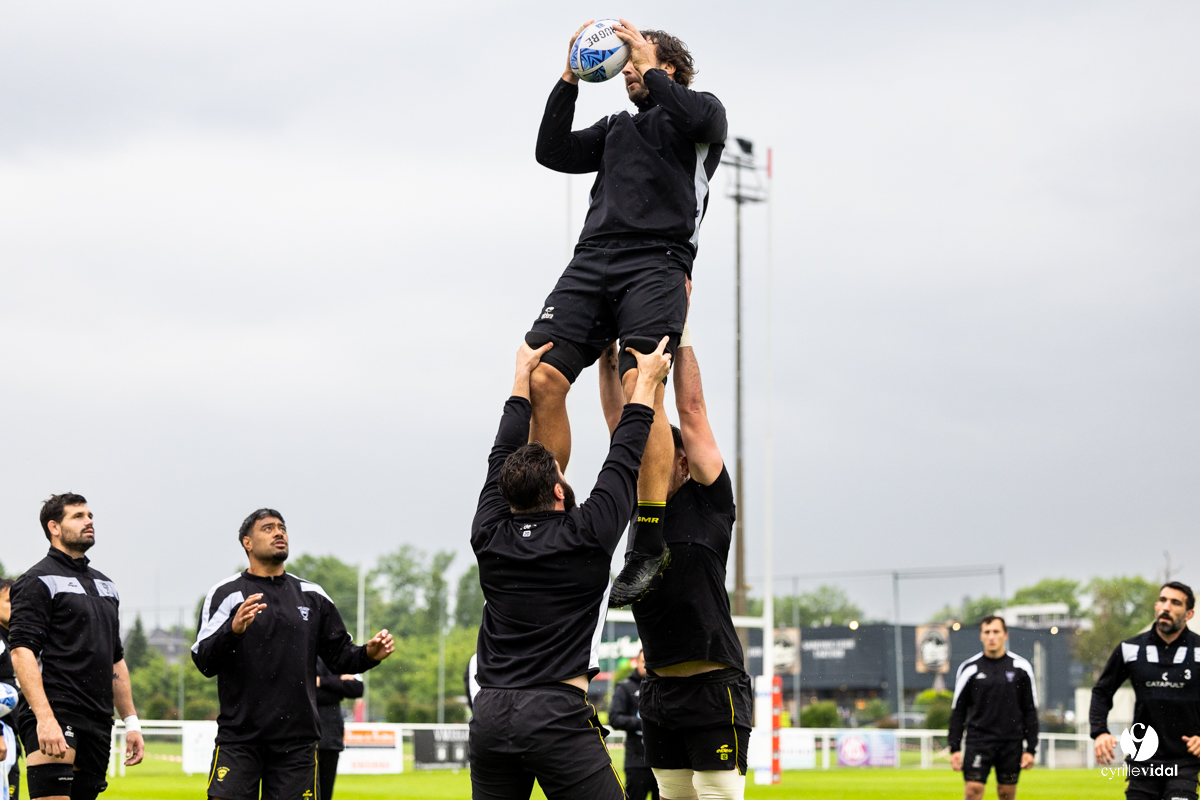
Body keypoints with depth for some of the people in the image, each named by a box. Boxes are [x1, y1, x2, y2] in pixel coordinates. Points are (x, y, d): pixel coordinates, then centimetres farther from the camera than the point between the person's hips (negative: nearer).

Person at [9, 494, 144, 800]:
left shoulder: (105, 585, 22)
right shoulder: (38, 581, -2)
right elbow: (22, 651, -13)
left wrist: (131, 722, 20)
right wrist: (44, 718, -25)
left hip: (98, 724, 7)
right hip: (54, 716, -7)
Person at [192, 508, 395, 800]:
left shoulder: (312, 596, 13)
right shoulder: (226, 594, 1)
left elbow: (339, 654, 17)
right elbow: (204, 661, -7)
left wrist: (368, 655, -4)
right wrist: (233, 630, -25)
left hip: (297, 741, 3)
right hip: (239, 740, -3)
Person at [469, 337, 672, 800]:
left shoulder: (490, 537, 8)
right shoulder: (586, 537, -3)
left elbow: (502, 458, 21)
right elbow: (623, 462, 7)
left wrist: (523, 376, 31)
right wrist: (646, 382, 19)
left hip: (490, 716, 5)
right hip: (558, 717, -5)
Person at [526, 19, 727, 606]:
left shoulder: (704, 112, 16)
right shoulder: (617, 128, 32)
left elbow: (695, 118, -8)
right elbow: (553, 152, 23)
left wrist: (649, 68, 2)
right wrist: (570, 82, 17)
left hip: (658, 260, -6)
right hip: (593, 259, 6)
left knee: (639, 388, -24)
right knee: (541, 377, -13)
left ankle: (650, 545, -23)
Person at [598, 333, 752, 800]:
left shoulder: (708, 502, -1)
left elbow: (691, 411, -4)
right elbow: (619, 422, 11)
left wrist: (679, 335, -2)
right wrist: (607, 355, 6)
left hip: (714, 688, -6)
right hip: (659, 689, 6)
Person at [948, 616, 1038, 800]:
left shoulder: (1021, 667, 3)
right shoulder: (969, 668, 2)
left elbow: (1030, 712, 7)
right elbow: (958, 711, 6)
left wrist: (1031, 749, 1)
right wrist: (954, 748, -1)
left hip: (1011, 743, 1)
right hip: (978, 740, -1)